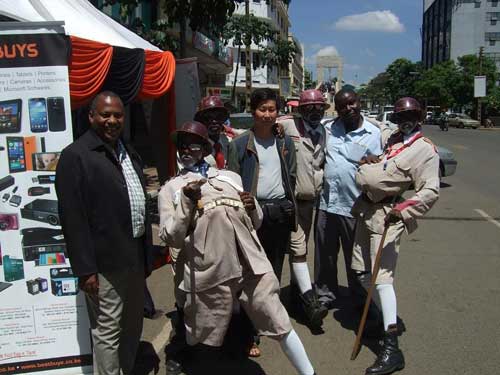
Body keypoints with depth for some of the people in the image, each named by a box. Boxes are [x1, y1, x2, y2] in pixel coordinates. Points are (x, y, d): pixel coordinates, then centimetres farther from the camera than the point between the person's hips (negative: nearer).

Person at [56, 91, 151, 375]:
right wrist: (85, 269, -18)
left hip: (135, 255, 8)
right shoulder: (76, 155, -12)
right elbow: (73, 217, -16)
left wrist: (146, 252, 13)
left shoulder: (129, 152, 12)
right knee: (107, 331, 5)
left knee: (133, 326, 21)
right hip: (105, 260, -8)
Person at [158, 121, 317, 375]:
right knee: (205, 342, 10)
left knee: (281, 326, 8)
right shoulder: (170, 189, 11)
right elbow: (171, 239, 0)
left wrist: (253, 208, 2)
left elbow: (256, 224, 24)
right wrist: (186, 201, -10)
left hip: (252, 265, 3)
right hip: (210, 273, -2)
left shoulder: (231, 177, 20)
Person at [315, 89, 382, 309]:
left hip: (354, 207, -3)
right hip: (326, 203, 3)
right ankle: (325, 295, 32)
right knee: (325, 255, 15)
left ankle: (361, 300, 28)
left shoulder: (373, 133, -3)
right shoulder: (328, 128, 7)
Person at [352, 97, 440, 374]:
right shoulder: (390, 138, 14)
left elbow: (431, 191, -16)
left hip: (387, 215, -8)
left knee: (382, 276, -15)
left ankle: (392, 349, -14)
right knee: (361, 271, 14)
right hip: (366, 210, 8)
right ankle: (379, 316, 34)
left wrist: (403, 209, -29)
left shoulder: (425, 150, -8)